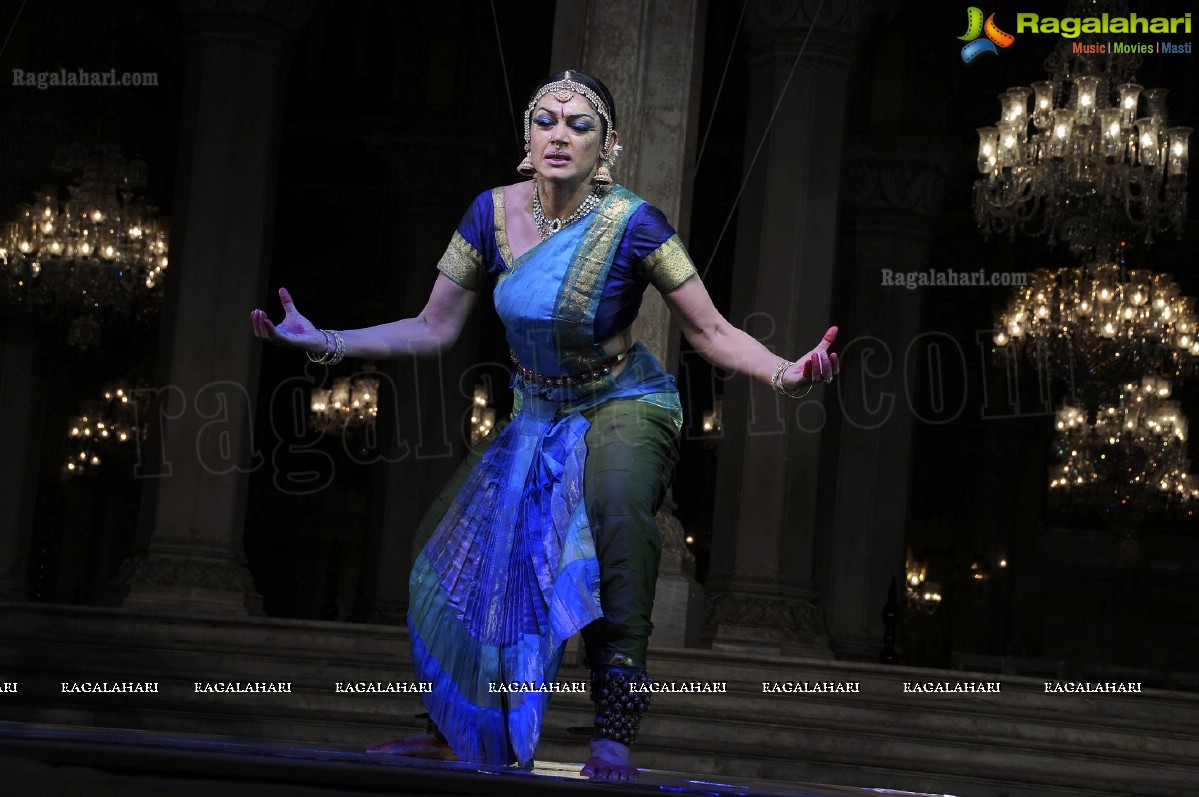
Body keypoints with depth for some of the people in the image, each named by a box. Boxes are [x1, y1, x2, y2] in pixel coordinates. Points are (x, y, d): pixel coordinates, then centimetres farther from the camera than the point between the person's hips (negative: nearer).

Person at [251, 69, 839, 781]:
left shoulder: (632, 223, -20)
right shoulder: (494, 213, -9)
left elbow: (711, 331, -16)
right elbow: (433, 330, -1)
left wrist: (785, 373, -35)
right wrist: (324, 343, -10)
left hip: (624, 408, -5)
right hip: (537, 415, 5)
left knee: (617, 501, -37)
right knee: (454, 552, -1)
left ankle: (613, 744, -35)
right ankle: (455, 733, 23)